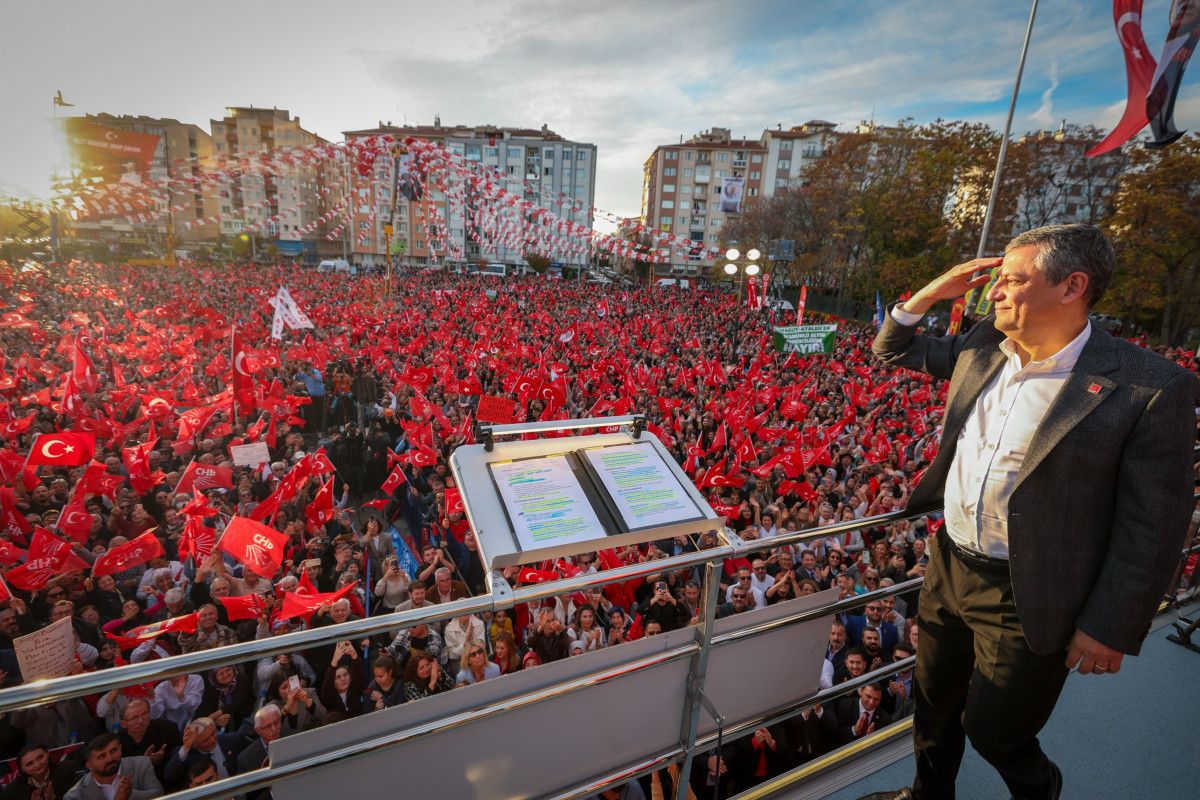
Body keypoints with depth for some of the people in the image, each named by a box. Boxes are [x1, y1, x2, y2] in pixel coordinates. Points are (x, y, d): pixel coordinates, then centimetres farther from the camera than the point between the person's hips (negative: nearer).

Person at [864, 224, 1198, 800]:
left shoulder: (1151, 387, -18)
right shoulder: (982, 346, -1)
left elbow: (1152, 525, -15)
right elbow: (893, 350, 13)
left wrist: (1110, 628, -12)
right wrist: (929, 294, -4)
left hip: (1027, 598, -5)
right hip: (948, 569, 6)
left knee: (991, 731, 15)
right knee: (934, 704, 24)